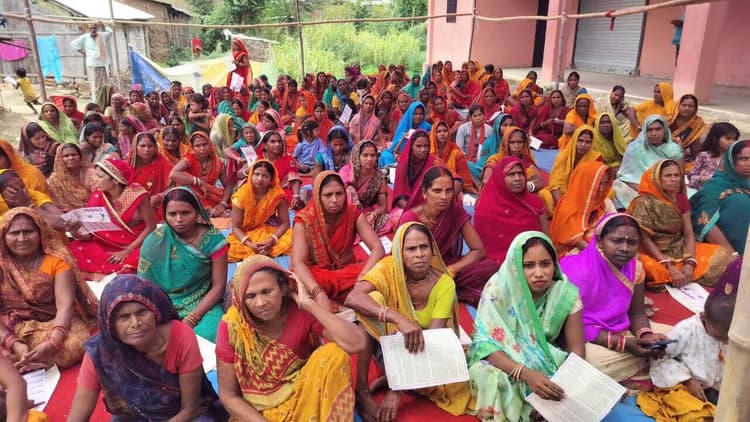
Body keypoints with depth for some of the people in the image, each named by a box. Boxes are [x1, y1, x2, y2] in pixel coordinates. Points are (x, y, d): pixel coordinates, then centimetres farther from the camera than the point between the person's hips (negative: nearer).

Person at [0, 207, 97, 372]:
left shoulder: (57, 260, -6)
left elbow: (65, 305, -17)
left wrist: (52, 343, -34)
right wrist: (14, 344, -27)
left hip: (53, 324, 0)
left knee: (73, 346, -32)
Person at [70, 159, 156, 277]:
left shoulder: (137, 194, -16)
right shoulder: (99, 195, -4)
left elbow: (151, 226, -12)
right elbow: (90, 232, -4)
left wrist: (127, 251, -15)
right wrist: (78, 232, -28)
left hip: (137, 245, -4)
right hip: (108, 245, 4)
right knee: (76, 247, -18)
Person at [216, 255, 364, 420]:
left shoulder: (301, 311, -17)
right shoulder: (232, 326, -16)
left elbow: (356, 343, -32)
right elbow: (228, 395, -6)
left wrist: (309, 303, -30)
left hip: (306, 398, 2)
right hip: (258, 412, -1)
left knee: (334, 353, -24)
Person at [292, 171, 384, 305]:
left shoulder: (353, 214, -8)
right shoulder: (304, 220, -15)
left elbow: (378, 249, -15)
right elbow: (298, 262, -25)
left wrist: (361, 279, -33)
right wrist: (319, 293, -42)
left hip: (347, 270, 3)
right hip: (315, 274, -3)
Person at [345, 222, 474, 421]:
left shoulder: (444, 283, -20)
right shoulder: (388, 268, -20)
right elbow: (353, 298, -36)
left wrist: (396, 390, -32)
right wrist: (398, 319, -50)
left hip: (425, 353, 1)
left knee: (451, 385, -30)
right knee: (373, 298, -30)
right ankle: (362, 389, -23)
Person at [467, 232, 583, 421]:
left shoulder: (567, 295, -16)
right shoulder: (498, 288, -23)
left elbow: (576, 349, -11)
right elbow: (486, 342, -25)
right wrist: (525, 373, -41)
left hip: (548, 362, 2)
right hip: (503, 361, -1)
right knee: (486, 376, -33)